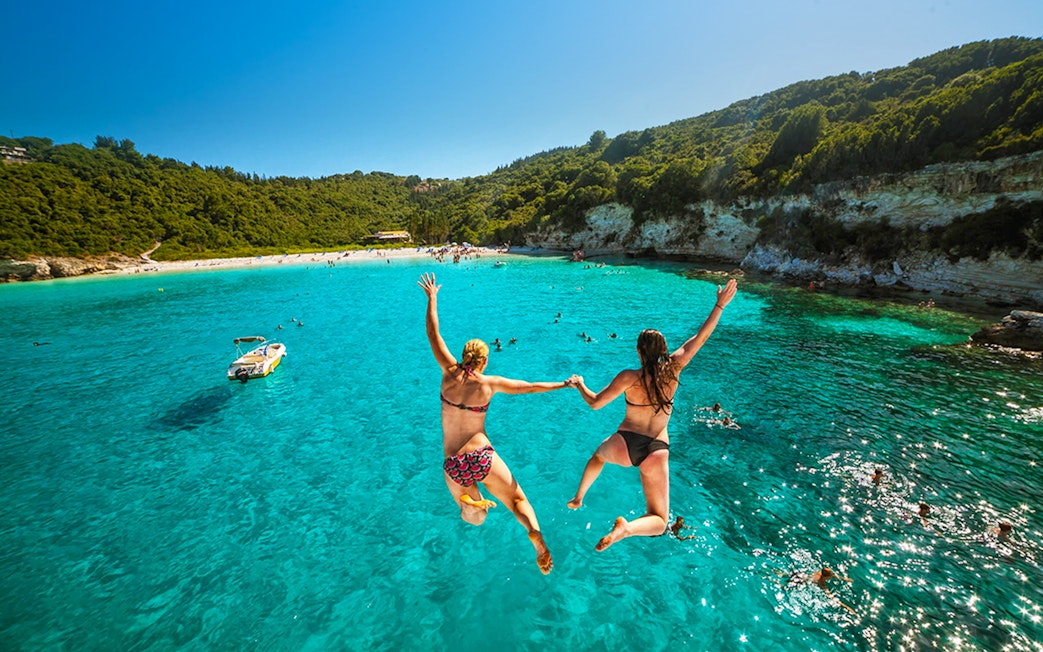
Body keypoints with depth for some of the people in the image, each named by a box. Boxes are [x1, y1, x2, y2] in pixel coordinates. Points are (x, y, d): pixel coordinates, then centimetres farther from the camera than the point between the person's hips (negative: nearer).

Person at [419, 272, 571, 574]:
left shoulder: (450, 372, -3)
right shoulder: (490, 383, -5)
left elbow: (433, 334, 6)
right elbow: (532, 387, 3)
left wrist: (432, 297, 16)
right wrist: (565, 383, 17)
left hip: (453, 465, 2)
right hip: (482, 457, -2)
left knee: (474, 519, 23)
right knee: (518, 500, 15)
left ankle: (471, 501, -13)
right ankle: (535, 533, -16)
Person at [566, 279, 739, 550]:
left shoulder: (628, 377, -13)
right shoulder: (673, 369, -7)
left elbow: (595, 403, -7)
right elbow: (700, 338, 0)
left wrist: (579, 384, 10)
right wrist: (720, 305, 5)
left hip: (624, 445, 0)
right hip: (657, 452, 1)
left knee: (598, 455, 38)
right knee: (658, 522, 13)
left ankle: (578, 498, 42)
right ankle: (625, 528, -18)